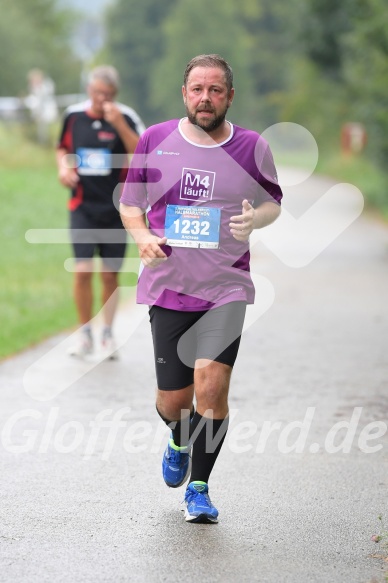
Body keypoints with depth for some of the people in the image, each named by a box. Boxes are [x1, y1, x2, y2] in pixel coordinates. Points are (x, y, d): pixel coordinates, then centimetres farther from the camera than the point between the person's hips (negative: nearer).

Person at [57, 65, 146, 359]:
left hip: (116, 209, -1)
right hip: (83, 206, 1)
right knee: (83, 270, -11)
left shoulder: (126, 118, -7)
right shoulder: (74, 115, 1)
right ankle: (85, 335, 5)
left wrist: (119, 124, -27)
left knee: (110, 276, 7)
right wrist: (63, 166, -2)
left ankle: (108, 333, 25)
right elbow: (63, 147, 19)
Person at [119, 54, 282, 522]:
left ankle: (199, 489, 1)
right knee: (172, 401, 4)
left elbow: (273, 202, 14)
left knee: (211, 386, -17)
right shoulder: (154, 140, 2)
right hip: (168, 286, 1)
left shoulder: (252, 147, 1)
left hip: (226, 287, -1)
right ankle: (179, 443, 42)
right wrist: (142, 237, -9)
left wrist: (255, 219, -9)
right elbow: (130, 203, 12)